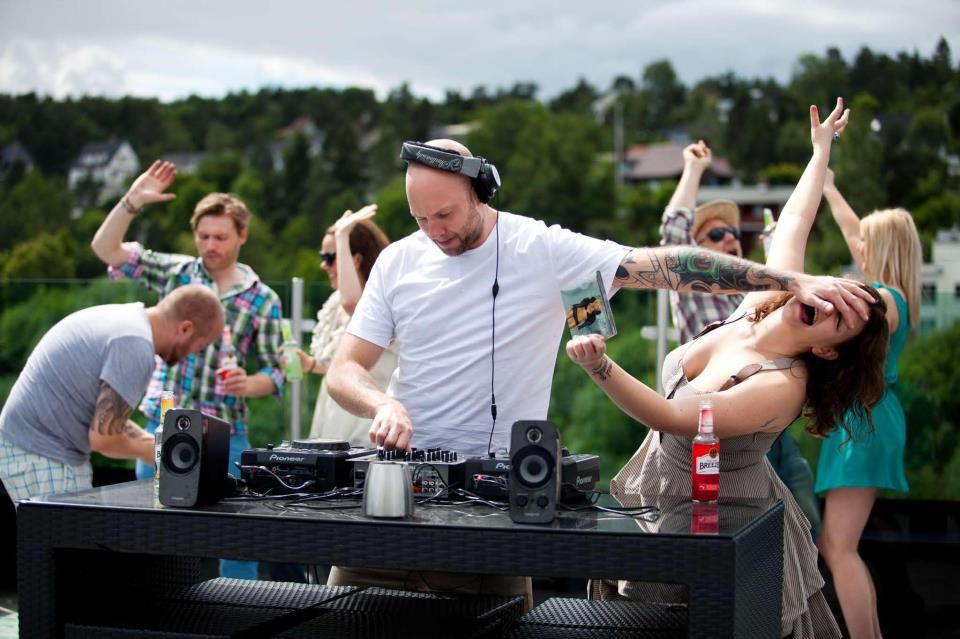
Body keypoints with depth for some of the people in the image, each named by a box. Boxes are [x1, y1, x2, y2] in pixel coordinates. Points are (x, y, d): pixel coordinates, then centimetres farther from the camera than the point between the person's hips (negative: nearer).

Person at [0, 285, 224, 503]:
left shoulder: (122, 315, 9)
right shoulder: (136, 346, -22)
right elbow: (103, 437, -21)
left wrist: (151, 441, 13)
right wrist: (147, 450, -3)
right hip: (42, 457, -10)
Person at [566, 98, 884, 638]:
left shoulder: (782, 386, -30)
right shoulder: (762, 302, -8)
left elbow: (675, 419, -39)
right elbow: (794, 224, 7)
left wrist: (600, 367, -52)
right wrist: (821, 149, 18)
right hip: (658, 497, 8)